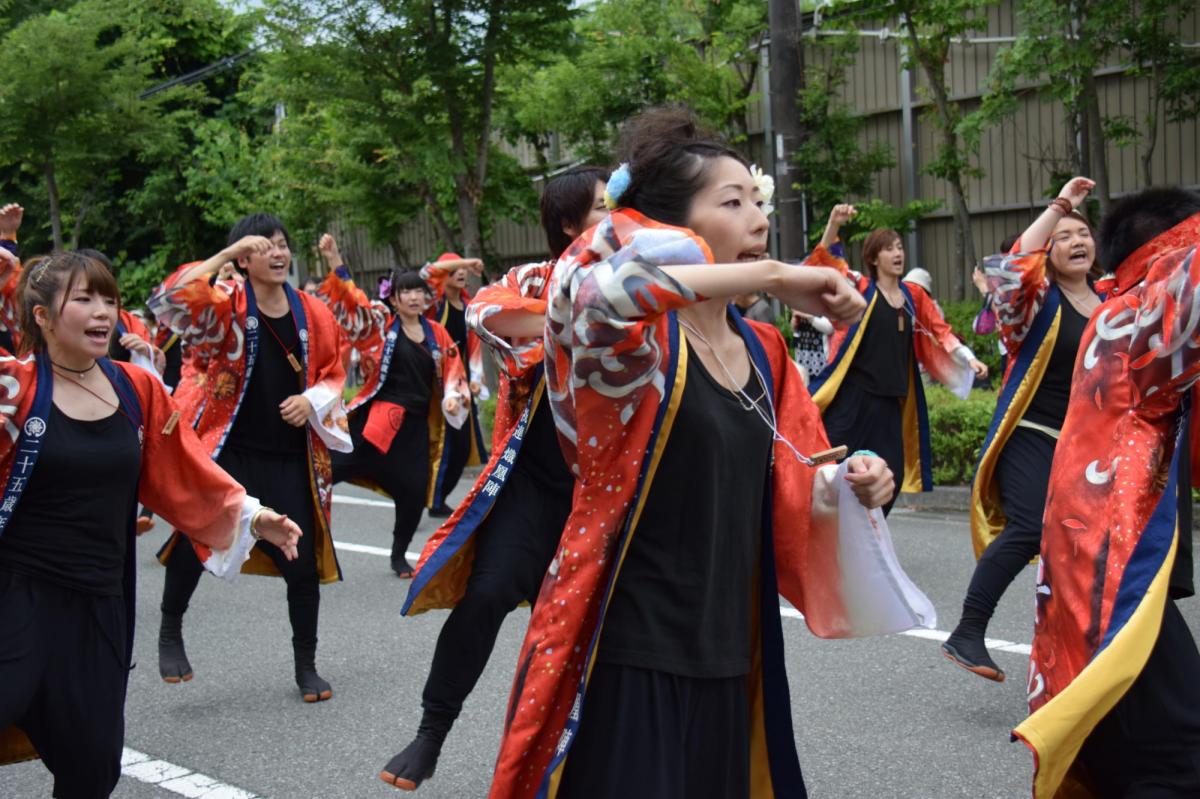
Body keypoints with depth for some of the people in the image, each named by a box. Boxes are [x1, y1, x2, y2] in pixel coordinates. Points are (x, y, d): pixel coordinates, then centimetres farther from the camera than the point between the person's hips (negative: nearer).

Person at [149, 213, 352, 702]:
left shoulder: (313, 313, 5)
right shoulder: (226, 305, -5)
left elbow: (333, 374, 15)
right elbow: (169, 301, -24)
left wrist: (313, 400, -6)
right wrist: (226, 254, -24)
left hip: (291, 459, 3)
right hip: (228, 452, -2)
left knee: (303, 562, 3)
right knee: (194, 543, -9)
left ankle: (306, 666, 20)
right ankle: (170, 631, 21)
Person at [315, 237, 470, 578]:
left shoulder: (437, 334, 9)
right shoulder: (379, 325, -1)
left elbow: (452, 374, 15)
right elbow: (349, 300, -13)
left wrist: (453, 396, -5)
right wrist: (334, 260, -24)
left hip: (417, 424, 3)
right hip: (380, 417, -3)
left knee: (414, 493, 5)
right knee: (335, 465, -15)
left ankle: (399, 556, 26)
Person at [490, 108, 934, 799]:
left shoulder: (762, 352, 9)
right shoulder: (635, 341, -11)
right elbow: (598, 290, -36)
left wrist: (845, 486, -5)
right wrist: (772, 275, -28)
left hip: (727, 657, 7)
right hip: (626, 657, -7)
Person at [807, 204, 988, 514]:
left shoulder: (914, 295, 10)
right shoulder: (859, 288, -3)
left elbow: (940, 332, 15)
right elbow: (825, 265, -16)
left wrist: (968, 359, 5)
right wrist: (833, 225, -30)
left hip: (890, 400, 5)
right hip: (853, 395, -5)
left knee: (891, 475, 6)